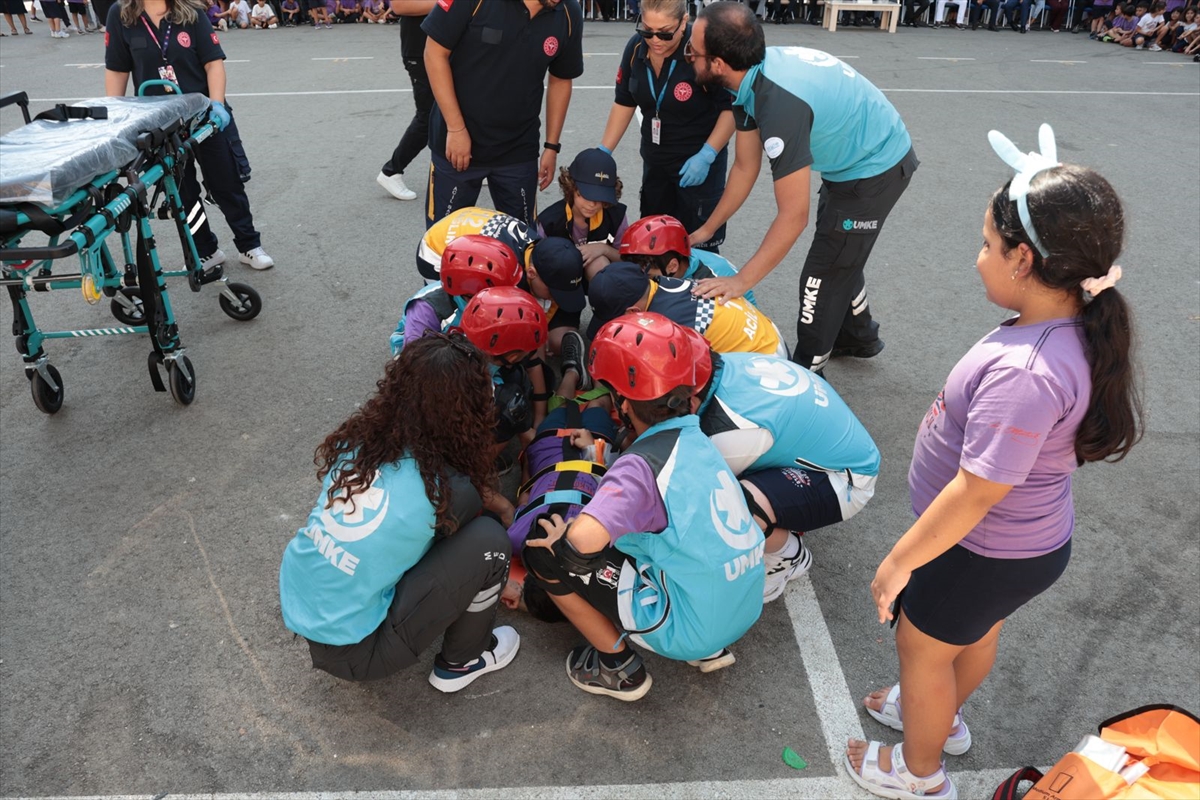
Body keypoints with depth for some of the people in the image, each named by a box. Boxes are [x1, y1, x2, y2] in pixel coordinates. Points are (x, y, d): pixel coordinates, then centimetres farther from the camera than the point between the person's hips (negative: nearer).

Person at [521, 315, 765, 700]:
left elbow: (586, 537, -38)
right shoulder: (698, 440, 1)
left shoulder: (641, 465, -22)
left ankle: (620, 667, 9)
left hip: (688, 627, -8)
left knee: (543, 551, -7)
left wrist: (560, 541, -17)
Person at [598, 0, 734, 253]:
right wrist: (603, 152, 2)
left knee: (698, 245, -4)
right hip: (655, 159, 6)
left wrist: (707, 155, -24)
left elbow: (732, 107, -16)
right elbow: (624, 102, 6)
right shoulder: (636, 47, -7)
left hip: (699, 161, -6)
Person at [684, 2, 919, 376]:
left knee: (822, 274, 0)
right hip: (855, 158, 9)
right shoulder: (753, 75, -11)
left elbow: (794, 215, -34)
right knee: (839, 257, 26)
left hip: (874, 169, -9)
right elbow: (745, 166, 1)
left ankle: (806, 374, 19)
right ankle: (857, 335, 48)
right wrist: (707, 229, 7)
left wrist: (740, 282, -30)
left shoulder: (781, 101, -37)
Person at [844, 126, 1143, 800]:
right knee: (977, 637, 31)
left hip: (983, 554, -8)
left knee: (922, 647, 17)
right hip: (1034, 539, 8)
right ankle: (942, 717, 60)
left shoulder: (1023, 373, -39)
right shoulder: (1082, 327, -10)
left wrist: (899, 562, -22)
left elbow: (977, 492, -33)